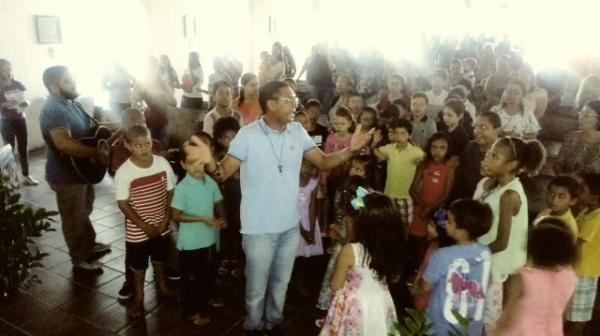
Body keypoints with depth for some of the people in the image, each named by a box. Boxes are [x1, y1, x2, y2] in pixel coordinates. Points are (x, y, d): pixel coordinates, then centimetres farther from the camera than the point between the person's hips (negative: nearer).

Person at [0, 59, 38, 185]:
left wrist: (25, 103, -9)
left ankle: (26, 176, 15)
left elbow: (24, 101, 12)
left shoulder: (18, 85, 5)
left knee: (23, 147, 7)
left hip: (20, 119, 3)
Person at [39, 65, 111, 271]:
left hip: (82, 170, 10)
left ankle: (90, 245, 44)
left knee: (85, 211, 25)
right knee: (74, 218, 8)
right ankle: (80, 258, 25)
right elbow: (63, 143, -40)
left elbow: (88, 127, 19)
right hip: (66, 175, -9)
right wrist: (97, 153, -34)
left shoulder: (71, 103, 5)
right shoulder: (53, 110, -26)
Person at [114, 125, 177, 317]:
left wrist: (165, 220, -8)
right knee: (138, 265, 16)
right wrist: (144, 226, -16)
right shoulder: (123, 172, -20)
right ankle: (138, 298, 37)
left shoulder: (163, 163, -11)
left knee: (160, 258, 25)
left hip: (161, 226, 3)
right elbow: (122, 204, -15)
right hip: (137, 230, -3)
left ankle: (162, 286, 49)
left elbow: (171, 193, -2)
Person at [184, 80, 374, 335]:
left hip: (290, 227, 5)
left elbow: (324, 162, 1)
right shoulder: (248, 135, -16)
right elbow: (224, 172, -17)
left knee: (281, 283, 24)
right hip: (259, 229, -4)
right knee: (257, 287, 15)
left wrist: (350, 150, -16)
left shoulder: (297, 132, -2)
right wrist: (209, 162, -40)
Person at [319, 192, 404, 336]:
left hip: (354, 309, -4)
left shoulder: (350, 251, -27)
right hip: (381, 307, 4)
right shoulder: (392, 249, -14)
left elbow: (335, 286, -13)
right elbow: (394, 278, 6)